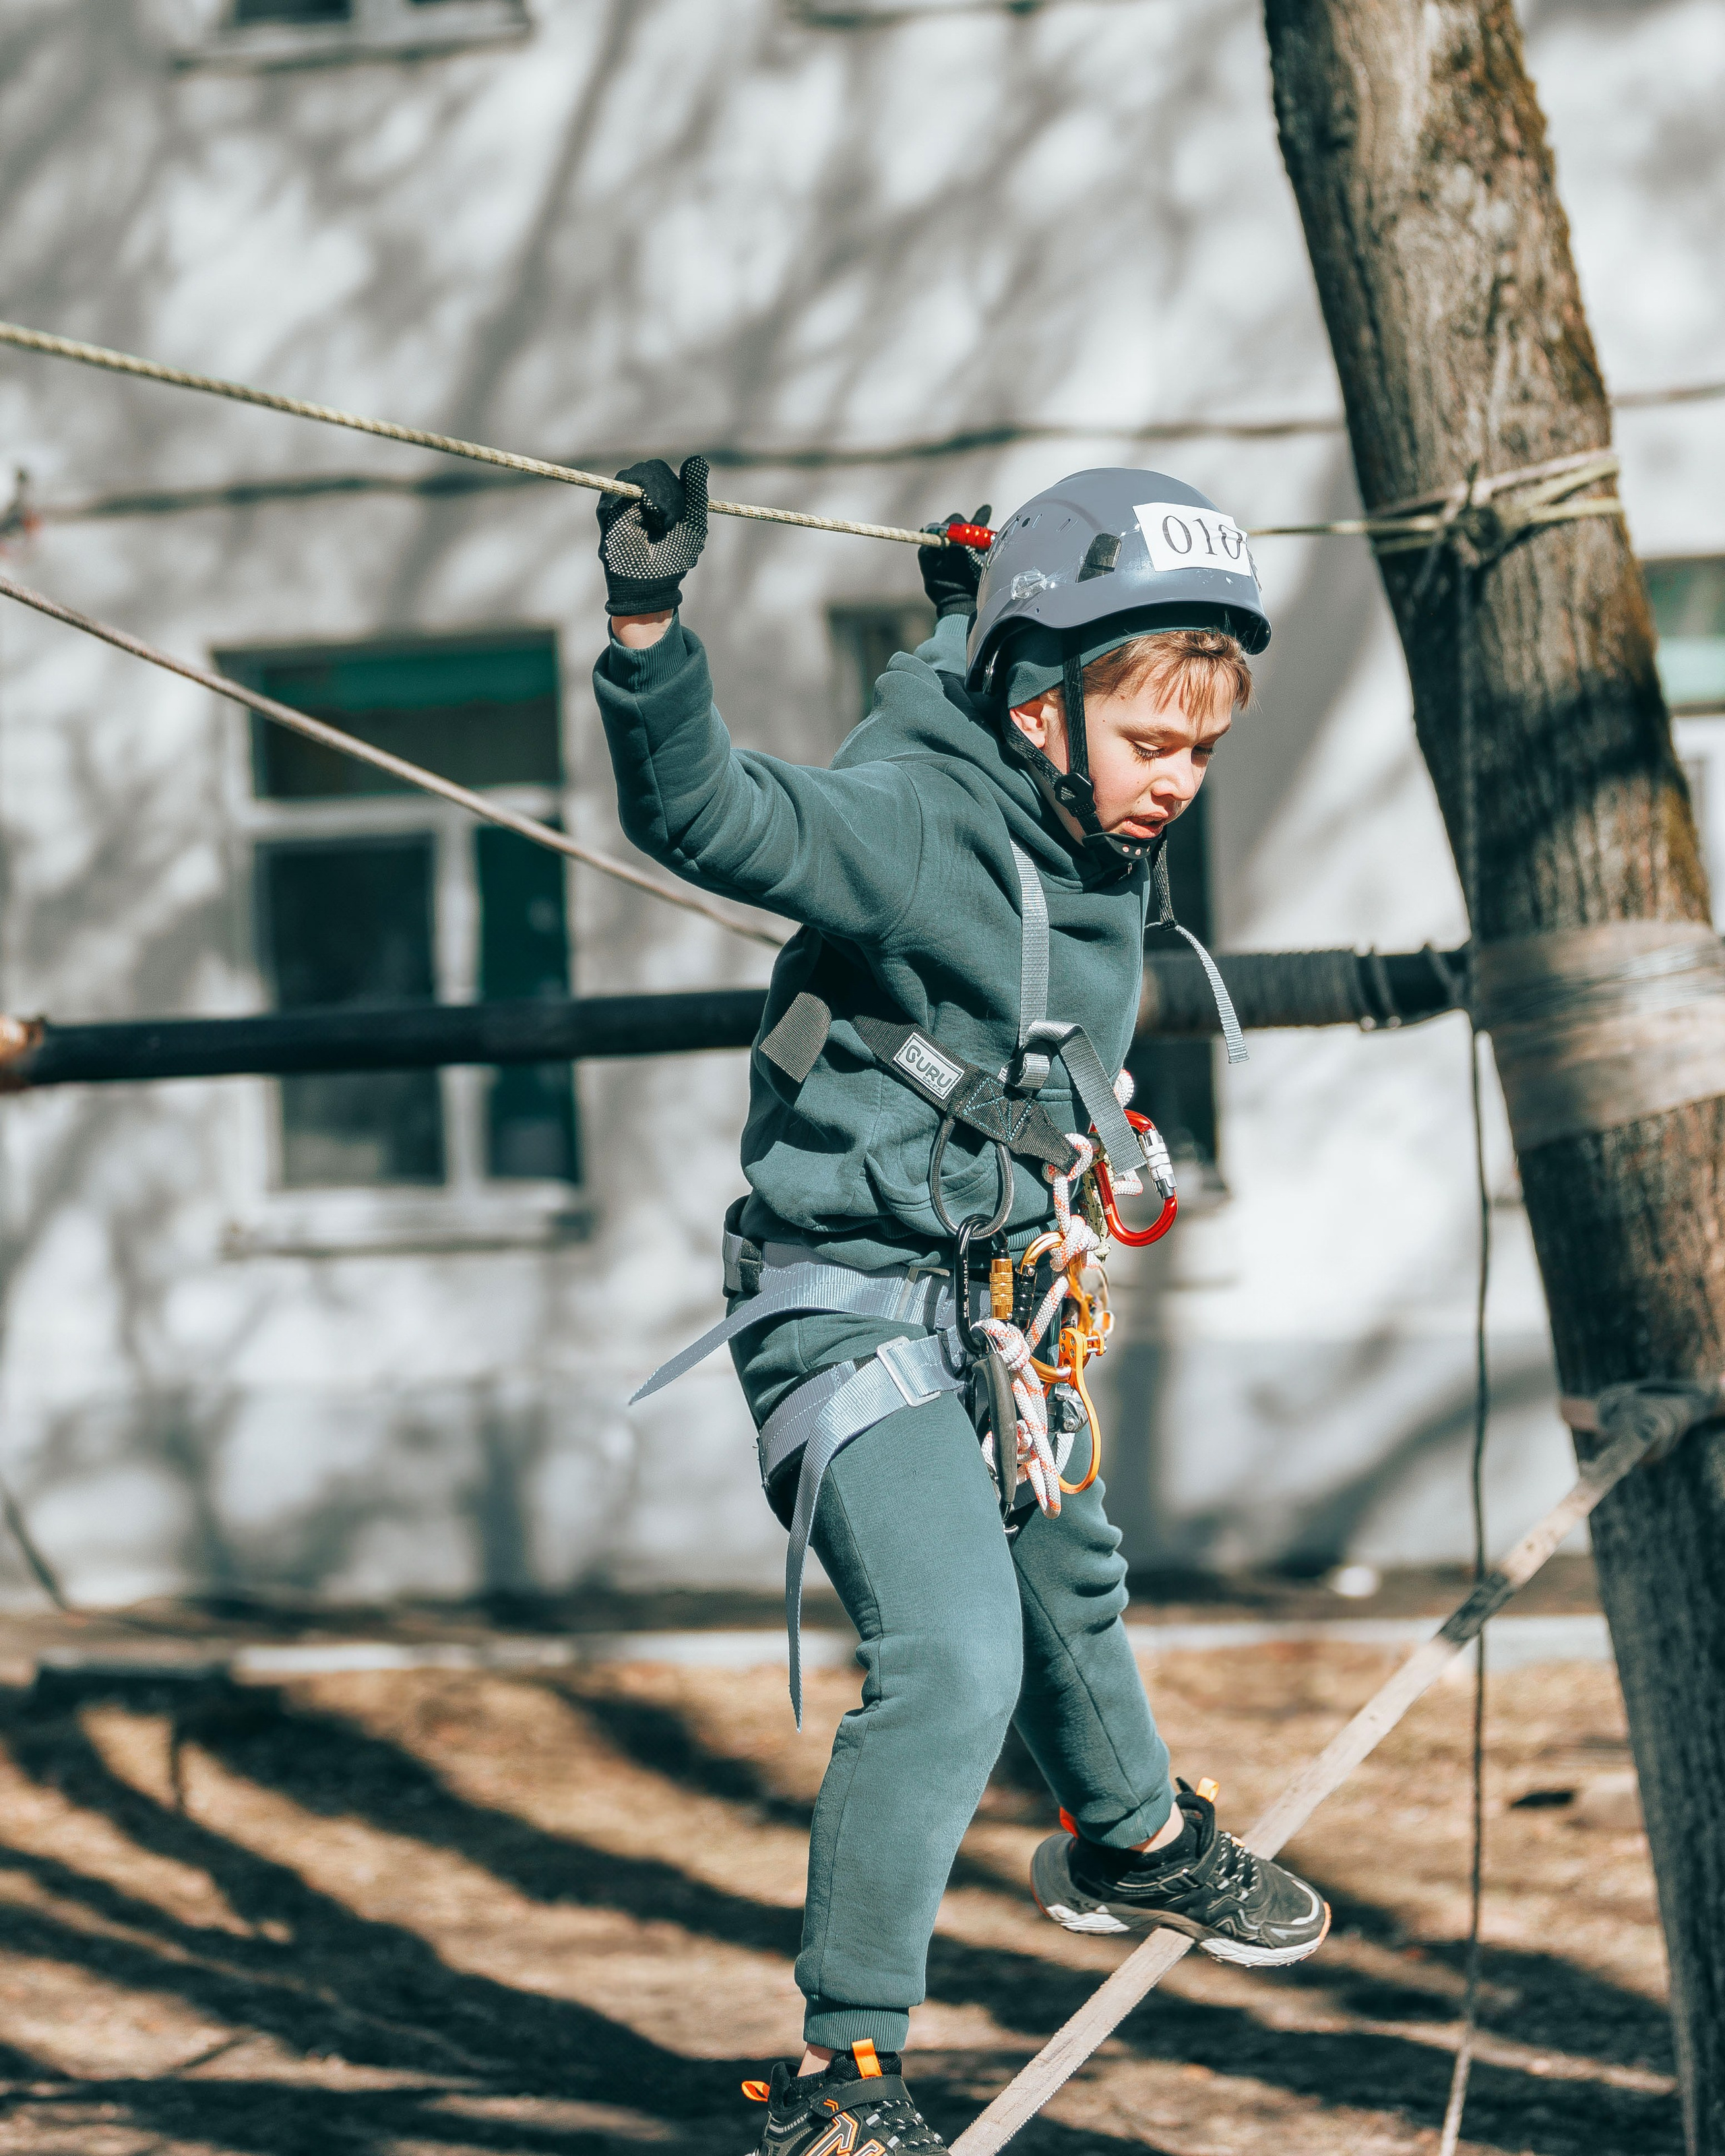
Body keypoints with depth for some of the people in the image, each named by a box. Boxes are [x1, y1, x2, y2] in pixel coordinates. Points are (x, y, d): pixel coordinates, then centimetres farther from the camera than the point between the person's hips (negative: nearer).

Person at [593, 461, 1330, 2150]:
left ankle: (1130, 1845, 60)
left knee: (1068, 1581, 31)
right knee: (953, 1657, -23)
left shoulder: (1102, 831, -1)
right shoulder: (916, 822, -26)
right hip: (855, 1301, -9)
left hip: (997, 1307, 9)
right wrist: (647, 623, -57)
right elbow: (704, 813, -44)